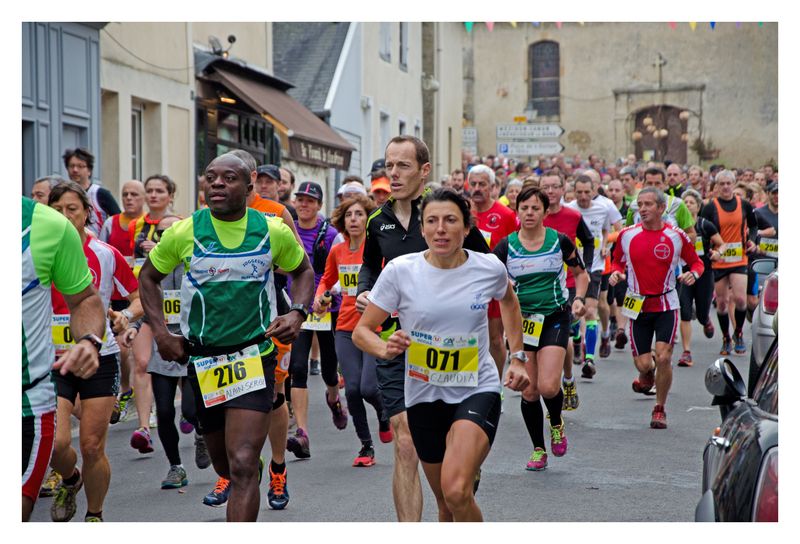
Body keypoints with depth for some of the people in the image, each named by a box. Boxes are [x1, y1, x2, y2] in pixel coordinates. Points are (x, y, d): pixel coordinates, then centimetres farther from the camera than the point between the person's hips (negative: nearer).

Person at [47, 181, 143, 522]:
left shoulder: (106, 255, -2)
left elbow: (140, 296, 7)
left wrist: (125, 316, -12)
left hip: (100, 357, 0)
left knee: (92, 446, 0)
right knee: (54, 443, -14)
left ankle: (95, 516, 23)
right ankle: (70, 480, 22)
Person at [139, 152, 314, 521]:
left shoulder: (274, 231, -3)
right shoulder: (184, 232, -5)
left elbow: (303, 271, 16)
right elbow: (148, 276, 11)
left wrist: (298, 313, -2)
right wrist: (160, 332, -1)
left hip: (254, 357, -2)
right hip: (202, 361, 2)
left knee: (242, 466, -15)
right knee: (224, 465, 17)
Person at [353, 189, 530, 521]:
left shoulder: (489, 268, -6)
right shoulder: (400, 270, -9)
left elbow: (509, 301, 19)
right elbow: (361, 331, -3)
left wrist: (518, 359, 13)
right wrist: (385, 349, -25)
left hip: (478, 390, -2)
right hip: (424, 395, 2)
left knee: (456, 490, -26)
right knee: (446, 505, 14)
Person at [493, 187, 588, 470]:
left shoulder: (560, 241, -3)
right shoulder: (506, 246, -3)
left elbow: (581, 274, 10)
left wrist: (579, 299, -6)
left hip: (555, 318, -1)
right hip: (521, 321, 2)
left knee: (548, 386, -17)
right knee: (528, 391, 1)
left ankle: (557, 424, 18)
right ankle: (538, 450, 20)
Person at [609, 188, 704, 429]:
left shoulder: (676, 236, -4)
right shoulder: (627, 235, 0)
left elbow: (696, 261, 9)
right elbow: (618, 261, 15)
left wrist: (693, 274, -13)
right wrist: (616, 273, -7)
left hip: (666, 305, -1)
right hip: (638, 306, 1)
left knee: (663, 357, -12)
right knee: (643, 364, -1)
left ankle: (660, 409, 9)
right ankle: (646, 377, 40)